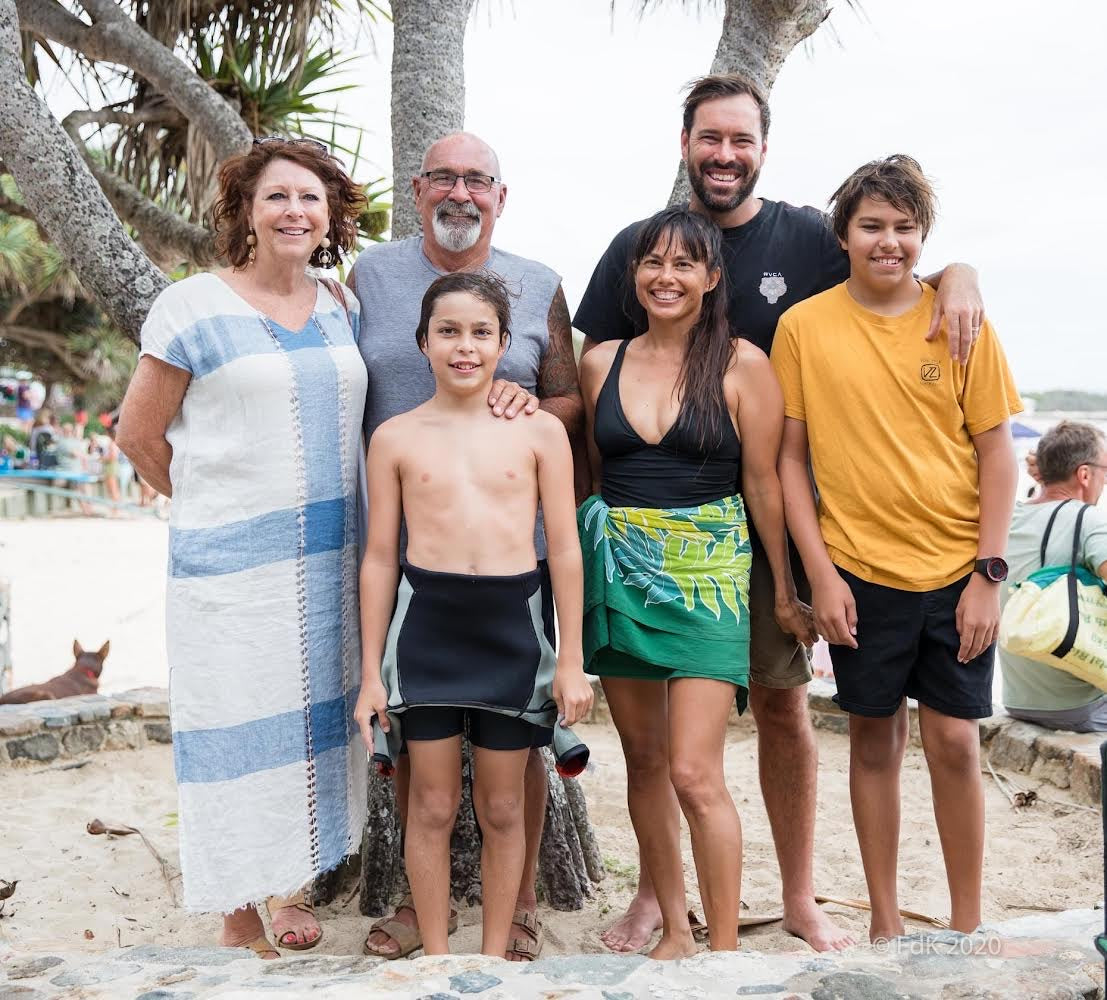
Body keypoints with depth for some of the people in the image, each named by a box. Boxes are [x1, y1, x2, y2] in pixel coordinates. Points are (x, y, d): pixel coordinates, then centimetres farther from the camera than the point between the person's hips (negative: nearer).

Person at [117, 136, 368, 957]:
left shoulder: (342, 307, 8)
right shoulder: (194, 306, -6)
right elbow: (139, 433, -1)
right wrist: (215, 503, 5)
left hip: (330, 555, 5)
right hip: (231, 559, -5)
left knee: (314, 717, 12)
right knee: (238, 727, 2)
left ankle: (291, 885, 31)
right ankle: (238, 918, 17)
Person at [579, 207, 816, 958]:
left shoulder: (742, 366, -3)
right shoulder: (602, 363, 7)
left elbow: (764, 484, -2)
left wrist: (785, 593, 1)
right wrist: (582, 563, 10)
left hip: (706, 571, -4)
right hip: (618, 567, 4)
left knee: (695, 774, -10)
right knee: (644, 760, 11)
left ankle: (725, 949, 5)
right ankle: (675, 928, 25)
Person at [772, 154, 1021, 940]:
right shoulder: (804, 326, -2)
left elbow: (997, 450, 1)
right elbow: (791, 456, 0)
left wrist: (989, 574, -5)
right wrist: (820, 573, -5)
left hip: (956, 571, 0)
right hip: (859, 570, 0)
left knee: (954, 741, 4)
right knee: (876, 739, 10)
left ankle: (968, 924, 22)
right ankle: (885, 920, 25)